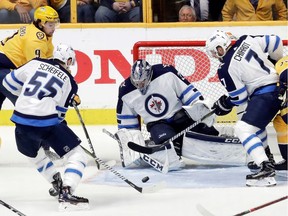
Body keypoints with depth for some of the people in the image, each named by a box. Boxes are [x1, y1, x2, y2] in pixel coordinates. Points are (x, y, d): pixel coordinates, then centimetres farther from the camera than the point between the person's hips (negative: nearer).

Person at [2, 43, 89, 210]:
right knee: (77, 155, 2)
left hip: (21, 121, 5)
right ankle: (66, 194, -16)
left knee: (34, 153, 34)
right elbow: (59, 111, 10)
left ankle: (57, 184, 43)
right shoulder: (69, 81, 9)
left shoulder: (36, 64, 13)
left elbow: (10, 82, 20)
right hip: (46, 123, -5)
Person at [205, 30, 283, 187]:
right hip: (279, 85, 9)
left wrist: (226, 104, 16)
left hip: (264, 95, -9)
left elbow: (239, 97, -5)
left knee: (243, 129, -14)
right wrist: (275, 60, 28)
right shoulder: (247, 40, 4)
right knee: (255, 121, 32)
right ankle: (265, 157, 44)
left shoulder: (226, 69, -11)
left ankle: (266, 169, -28)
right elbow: (275, 42, 9)